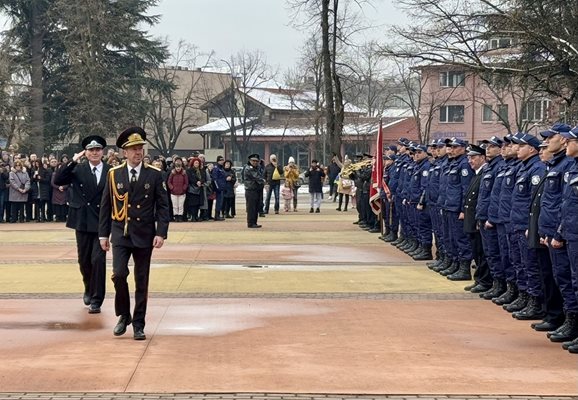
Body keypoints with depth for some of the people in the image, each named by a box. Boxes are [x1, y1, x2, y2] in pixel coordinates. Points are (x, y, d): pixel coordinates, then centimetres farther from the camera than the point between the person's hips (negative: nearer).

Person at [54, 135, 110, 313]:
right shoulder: (78, 170, 0)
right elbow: (57, 180, -12)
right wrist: (73, 162, -18)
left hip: (102, 223, -2)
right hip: (83, 222, 2)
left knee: (98, 260, -10)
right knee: (84, 260, 14)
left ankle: (96, 300, -3)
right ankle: (89, 289, 39)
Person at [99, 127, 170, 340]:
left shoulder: (154, 175, 0)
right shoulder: (114, 174, 3)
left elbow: (163, 206, -1)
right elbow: (106, 206, 8)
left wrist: (161, 233, -11)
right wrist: (103, 234, 5)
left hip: (144, 235, 0)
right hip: (120, 234, 0)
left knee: (142, 282, 5)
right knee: (119, 274, -14)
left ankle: (138, 325, 15)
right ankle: (123, 315, 9)